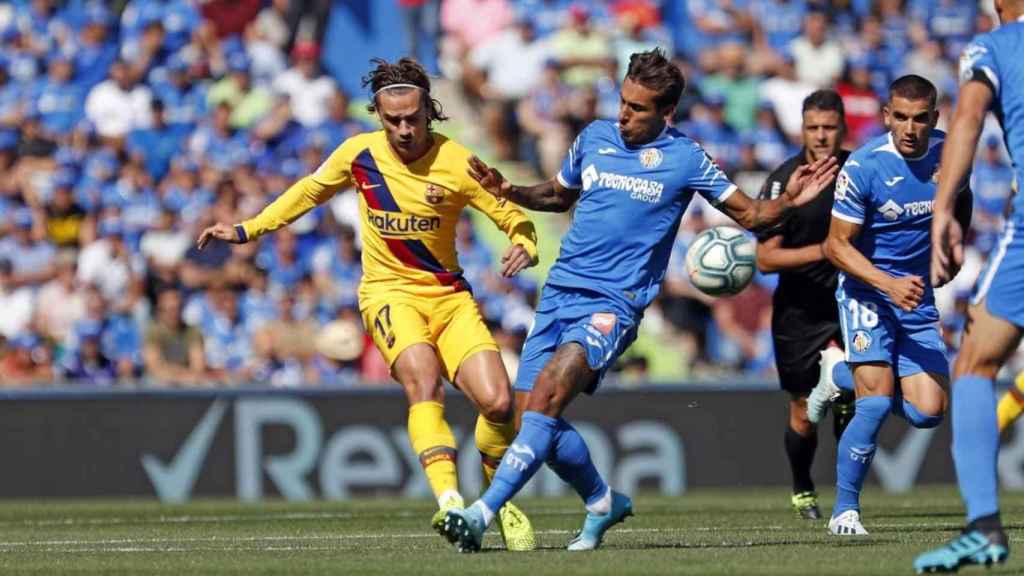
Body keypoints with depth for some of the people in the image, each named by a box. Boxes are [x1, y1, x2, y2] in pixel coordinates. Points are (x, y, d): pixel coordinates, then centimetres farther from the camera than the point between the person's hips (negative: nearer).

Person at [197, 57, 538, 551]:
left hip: (449, 295, 1)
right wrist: (246, 231, 15)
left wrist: (523, 247, -26)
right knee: (423, 380, -30)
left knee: (497, 401, -14)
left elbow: (515, 219, -3)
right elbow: (309, 192, 16)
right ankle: (449, 501, -45)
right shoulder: (359, 154, -3)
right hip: (388, 292, -1)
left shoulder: (457, 162, -9)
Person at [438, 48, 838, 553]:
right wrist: (509, 192, 9)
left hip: (614, 303, -5)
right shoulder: (594, 137, 10)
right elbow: (560, 195, 27)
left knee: (545, 401, -24)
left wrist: (788, 202, -16)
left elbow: (749, 214, 4)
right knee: (533, 413, 1)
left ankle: (483, 513, -28)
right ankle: (601, 501, 25)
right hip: (560, 291, 6)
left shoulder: (685, 158, -1)